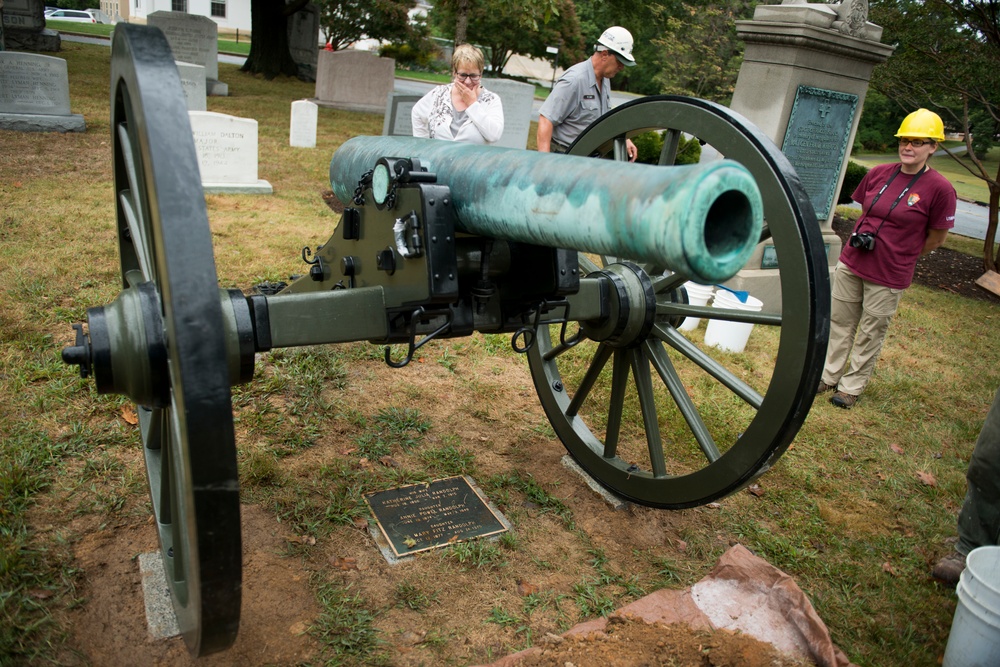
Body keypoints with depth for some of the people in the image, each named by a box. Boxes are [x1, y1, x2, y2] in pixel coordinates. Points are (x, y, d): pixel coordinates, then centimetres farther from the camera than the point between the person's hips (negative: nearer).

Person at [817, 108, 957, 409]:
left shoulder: (939, 188, -13)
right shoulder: (878, 173, 1)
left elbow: (936, 238, -3)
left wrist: (900, 256, 4)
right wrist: (861, 236, 4)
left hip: (889, 276, -5)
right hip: (850, 263, 5)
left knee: (870, 334, 7)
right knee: (839, 322, 13)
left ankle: (851, 386, 22)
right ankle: (829, 375, 28)